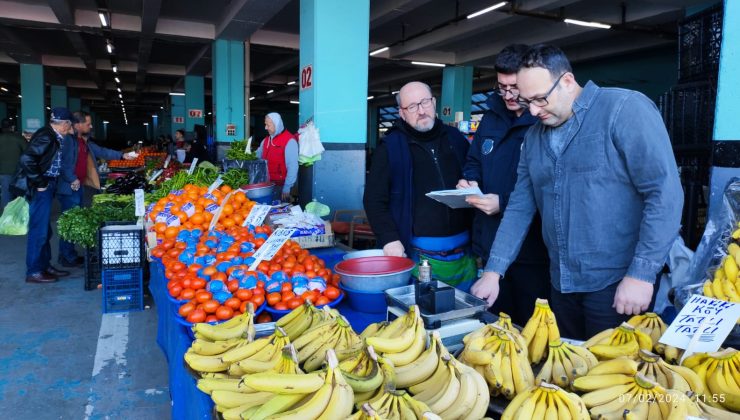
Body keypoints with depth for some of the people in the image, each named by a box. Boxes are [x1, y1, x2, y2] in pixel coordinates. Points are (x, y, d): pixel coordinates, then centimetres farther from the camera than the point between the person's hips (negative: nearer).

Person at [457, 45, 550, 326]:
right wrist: (470, 181, 0)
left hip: (532, 253, -6)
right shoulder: (491, 117, 10)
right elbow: (474, 161, 21)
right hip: (490, 245, 7)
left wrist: (503, 203, -24)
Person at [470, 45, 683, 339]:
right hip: (562, 283, 6)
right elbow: (520, 207, 9)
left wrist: (642, 274, -19)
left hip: (618, 285, -6)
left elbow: (665, 193, -17)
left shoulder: (625, 109, -11)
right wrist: (493, 271, 3)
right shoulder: (534, 136, 8)